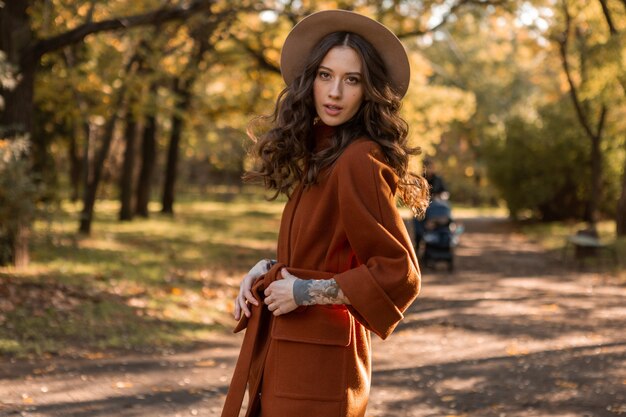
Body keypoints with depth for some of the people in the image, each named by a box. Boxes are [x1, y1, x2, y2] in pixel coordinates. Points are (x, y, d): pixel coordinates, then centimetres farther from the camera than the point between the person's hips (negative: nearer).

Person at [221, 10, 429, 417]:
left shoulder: (360, 161, -17)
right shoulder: (321, 154, 10)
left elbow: (399, 273, -19)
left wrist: (305, 292, -16)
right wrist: (266, 271, 3)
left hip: (317, 360, -8)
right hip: (283, 349, 9)